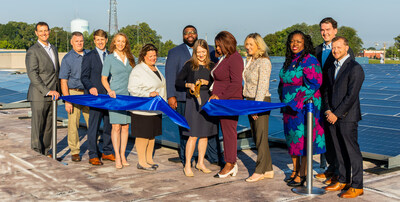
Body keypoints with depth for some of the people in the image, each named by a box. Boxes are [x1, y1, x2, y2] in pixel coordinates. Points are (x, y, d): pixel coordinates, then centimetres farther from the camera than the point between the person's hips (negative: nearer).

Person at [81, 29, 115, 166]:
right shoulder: (89, 57, 3)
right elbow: (84, 77, -1)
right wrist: (90, 87, -20)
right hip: (95, 96, -4)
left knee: (109, 125, 9)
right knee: (94, 126, -3)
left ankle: (107, 152, 21)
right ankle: (93, 155, 4)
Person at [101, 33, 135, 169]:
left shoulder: (130, 58, 12)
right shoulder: (109, 58, 2)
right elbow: (104, 78, 1)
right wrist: (110, 91, -15)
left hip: (128, 95, 4)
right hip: (115, 95, -3)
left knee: (125, 126, 5)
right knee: (116, 126, -5)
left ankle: (123, 155, 13)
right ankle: (117, 157, 1)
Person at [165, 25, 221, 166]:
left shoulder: (209, 50, 13)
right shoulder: (174, 52, 8)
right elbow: (170, 75, 1)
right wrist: (171, 96, -8)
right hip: (184, 98, -1)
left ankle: (215, 158, 16)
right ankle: (186, 161, 17)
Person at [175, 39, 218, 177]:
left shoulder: (211, 66, 9)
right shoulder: (189, 65, 1)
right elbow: (178, 81, 2)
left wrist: (207, 82, -9)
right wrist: (188, 85, -14)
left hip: (208, 102, 4)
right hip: (193, 102, -4)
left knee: (205, 135, 9)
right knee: (193, 135, -6)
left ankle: (200, 163, 23)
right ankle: (187, 165, 4)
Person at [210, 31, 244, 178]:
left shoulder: (234, 59, -14)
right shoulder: (223, 58, 16)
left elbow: (236, 83, -20)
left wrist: (220, 97, -18)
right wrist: (215, 94, 10)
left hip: (230, 100, -10)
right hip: (221, 100, 10)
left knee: (229, 132, -4)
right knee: (226, 131, 10)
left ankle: (229, 164, 4)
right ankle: (232, 163, 17)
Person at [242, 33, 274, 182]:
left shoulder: (264, 62, -12)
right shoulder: (250, 60, 14)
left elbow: (262, 86, -18)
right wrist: (250, 104, 15)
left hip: (261, 101, -9)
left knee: (261, 137, -2)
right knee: (256, 137, 11)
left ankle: (260, 170, 6)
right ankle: (268, 170, 18)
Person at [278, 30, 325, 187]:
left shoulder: (309, 60, -12)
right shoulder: (289, 60, 13)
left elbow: (313, 84, -19)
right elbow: (283, 82, 22)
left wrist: (297, 102, -19)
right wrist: (283, 100, 13)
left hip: (305, 106, -8)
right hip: (290, 107, 8)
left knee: (303, 138, -4)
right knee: (292, 138, 13)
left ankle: (302, 174, 5)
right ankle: (295, 170, 25)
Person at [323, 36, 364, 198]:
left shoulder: (355, 68, -10)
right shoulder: (332, 69, 16)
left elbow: (352, 95, -15)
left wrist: (337, 114, -14)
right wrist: (328, 111, 2)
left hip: (347, 118, -7)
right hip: (333, 117, 7)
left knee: (352, 152, -1)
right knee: (340, 151, 13)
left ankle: (357, 186, 6)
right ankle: (343, 181, 24)